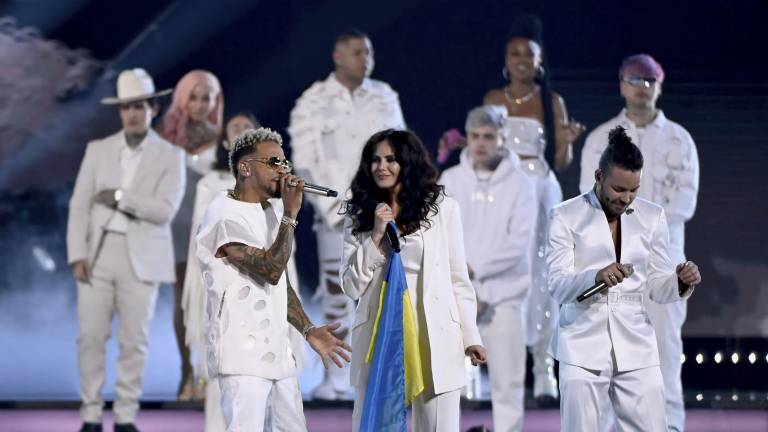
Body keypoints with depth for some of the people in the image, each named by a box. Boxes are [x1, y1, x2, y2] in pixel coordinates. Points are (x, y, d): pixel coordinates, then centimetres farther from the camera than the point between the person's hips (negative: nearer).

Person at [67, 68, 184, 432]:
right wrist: (77, 256, -4)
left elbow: (164, 210, -9)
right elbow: (79, 206, 5)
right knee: (91, 337, -2)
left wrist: (119, 196, -13)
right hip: (98, 255, 2)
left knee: (134, 341, 0)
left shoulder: (170, 157, 3)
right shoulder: (97, 150, 9)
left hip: (141, 260, -2)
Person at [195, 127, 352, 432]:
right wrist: (290, 214, -12)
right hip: (242, 354, -9)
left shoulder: (271, 210, 18)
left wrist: (308, 330, 14)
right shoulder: (225, 215, -10)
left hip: (276, 353, 9)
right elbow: (271, 269, -19)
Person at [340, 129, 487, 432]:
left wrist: (470, 336, 4)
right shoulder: (359, 216, 8)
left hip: (435, 336, -1)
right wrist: (376, 236, -7)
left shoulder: (442, 208, 2)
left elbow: (458, 279, 6)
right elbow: (352, 286, 3)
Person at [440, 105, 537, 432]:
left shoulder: (520, 184, -1)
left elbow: (518, 244, -8)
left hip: (504, 296, -1)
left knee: (508, 382, 0)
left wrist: (473, 268, -12)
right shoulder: (450, 180, 5)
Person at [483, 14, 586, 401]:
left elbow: (561, 162, 4)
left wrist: (566, 142, -15)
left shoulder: (552, 102, 4)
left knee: (540, 278, -4)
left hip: (541, 192, -1)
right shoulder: (494, 100, 9)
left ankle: (544, 371, -1)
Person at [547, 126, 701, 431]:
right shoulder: (566, 216, -2)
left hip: (635, 348, 3)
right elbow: (557, 285, -11)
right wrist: (596, 276, -31)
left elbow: (657, 287, 8)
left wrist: (682, 282, -14)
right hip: (583, 348, -3)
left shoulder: (652, 217, 8)